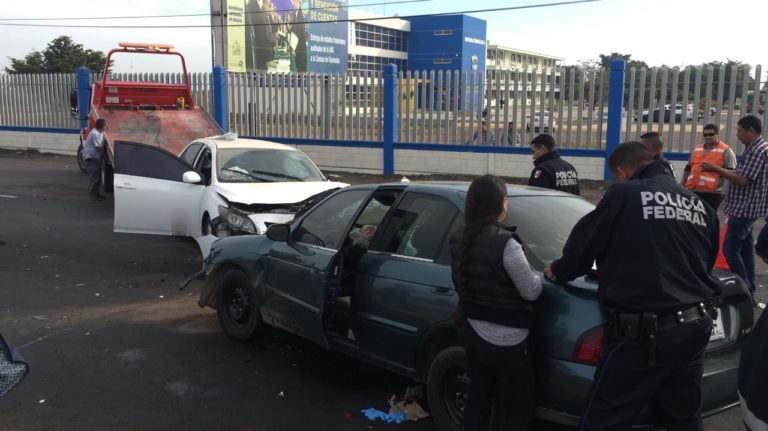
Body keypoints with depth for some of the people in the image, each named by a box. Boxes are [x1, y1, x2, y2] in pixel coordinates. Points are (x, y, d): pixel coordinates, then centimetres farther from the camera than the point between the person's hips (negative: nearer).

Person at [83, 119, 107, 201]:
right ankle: (93, 194, -4)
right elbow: (100, 148, -18)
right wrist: (103, 156, -5)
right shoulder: (95, 134, -24)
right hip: (91, 157, -10)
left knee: (98, 176, 14)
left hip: (96, 157, 10)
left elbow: (101, 146, 11)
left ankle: (96, 193, 23)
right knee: (94, 176, -8)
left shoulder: (100, 132, 5)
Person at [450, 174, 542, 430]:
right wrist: (542, 276, 7)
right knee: (518, 407, 8)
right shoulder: (504, 243, -22)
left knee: (477, 400, 18)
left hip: (471, 332, 7)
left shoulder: (459, 241, 3)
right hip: (505, 340, -7)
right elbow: (531, 292, -14)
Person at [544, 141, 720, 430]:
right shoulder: (700, 205, 13)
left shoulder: (624, 194, -9)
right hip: (696, 325, 8)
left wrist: (558, 271, 19)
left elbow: (584, 245, -2)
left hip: (645, 332, -7)